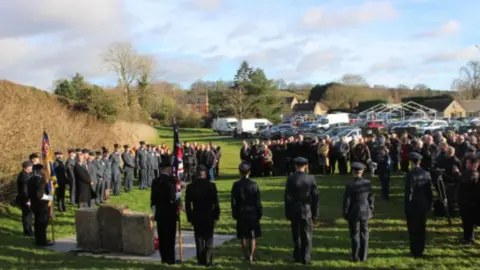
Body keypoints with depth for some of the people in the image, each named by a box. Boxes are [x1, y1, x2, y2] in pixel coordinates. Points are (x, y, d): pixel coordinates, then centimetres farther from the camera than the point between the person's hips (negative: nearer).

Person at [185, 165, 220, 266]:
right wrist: (216, 215, 2)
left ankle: (201, 260, 14)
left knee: (199, 239, 11)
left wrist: (190, 218, 7)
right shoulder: (211, 186, -11)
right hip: (209, 217, -2)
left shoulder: (190, 187, -5)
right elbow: (216, 203, -9)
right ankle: (208, 260, 5)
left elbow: (187, 205, -1)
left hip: (196, 217, 2)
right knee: (208, 239, 7)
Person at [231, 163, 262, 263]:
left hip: (241, 214, 1)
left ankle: (246, 256, 19)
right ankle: (251, 256, 1)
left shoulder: (236, 185, -6)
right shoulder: (254, 185, -9)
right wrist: (260, 213, 3)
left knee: (243, 236, 12)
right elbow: (258, 201, -7)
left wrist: (234, 214, 6)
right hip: (252, 214, -1)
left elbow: (233, 201, -3)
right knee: (252, 236, 7)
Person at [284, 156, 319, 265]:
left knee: (296, 235, 14)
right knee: (306, 235, 8)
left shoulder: (291, 179, -11)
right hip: (307, 210, 0)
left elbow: (287, 197, -8)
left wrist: (287, 213, 1)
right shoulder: (311, 178, -7)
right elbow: (315, 197, -5)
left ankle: (297, 256, 22)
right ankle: (305, 258, 9)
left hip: (294, 211, 0)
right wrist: (314, 213, 4)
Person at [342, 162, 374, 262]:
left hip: (353, 212, -3)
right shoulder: (368, 183, -7)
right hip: (365, 212, 3)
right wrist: (371, 210, 13)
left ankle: (355, 257, 13)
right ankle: (363, 256, 16)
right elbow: (371, 198, 1)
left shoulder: (350, 185, -18)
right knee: (364, 234, 11)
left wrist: (345, 214, -1)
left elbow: (346, 201, -13)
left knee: (355, 234, 8)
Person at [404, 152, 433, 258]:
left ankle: (415, 251, 9)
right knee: (422, 228, 14)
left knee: (413, 230, 4)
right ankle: (420, 250, 23)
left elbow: (408, 192, -17)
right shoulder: (426, 174, 0)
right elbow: (429, 191, 5)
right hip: (423, 206, 6)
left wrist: (406, 207, -9)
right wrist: (429, 204, 14)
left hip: (413, 206, -5)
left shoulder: (410, 175, -18)